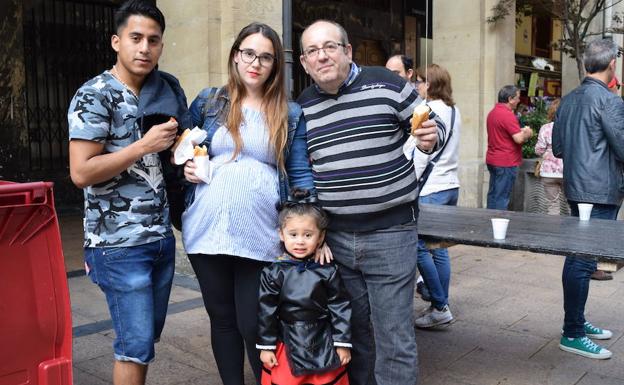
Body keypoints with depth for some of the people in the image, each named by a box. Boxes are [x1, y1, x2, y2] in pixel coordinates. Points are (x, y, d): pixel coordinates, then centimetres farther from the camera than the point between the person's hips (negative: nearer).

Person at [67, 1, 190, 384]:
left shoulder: (169, 86, 7)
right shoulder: (94, 95, -11)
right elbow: (81, 172, -17)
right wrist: (144, 145, -18)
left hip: (162, 235, 7)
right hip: (120, 242, -6)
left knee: (149, 335, 17)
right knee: (136, 342, -1)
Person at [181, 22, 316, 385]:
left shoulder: (291, 114, 4)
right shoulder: (208, 101, 7)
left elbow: (301, 174, 2)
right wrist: (186, 168, -4)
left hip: (261, 236, -2)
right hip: (207, 230, 2)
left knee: (254, 325, 3)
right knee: (222, 318, 14)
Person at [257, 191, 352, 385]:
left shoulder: (327, 271, -6)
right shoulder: (273, 273, -5)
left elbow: (340, 308, -2)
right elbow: (266, 311, -1)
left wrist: (343, 344, -3)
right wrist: (266, 346, 0)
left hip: (324, 345, 0)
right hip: (286, 347, 0)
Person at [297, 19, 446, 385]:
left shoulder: (386, 83, -4)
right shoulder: (302, 107, 8)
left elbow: (432, 127, 5)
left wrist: (431, 138, -18)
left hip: (391, 233, -3)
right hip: (334, 236, 4)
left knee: (394, 338, 2)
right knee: (353, 330, 16)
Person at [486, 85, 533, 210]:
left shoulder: (492, 112, 12)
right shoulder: (507, 115, -18)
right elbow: (518, 139, -21)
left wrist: (521, 131, 15)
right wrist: (527, 134, -1)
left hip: (492, 160, 9)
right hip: (506, 162, -9)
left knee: (493, 194, 13)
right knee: (502, 198, -4)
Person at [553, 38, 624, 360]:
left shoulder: (568, 100, 11)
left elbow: (557, 147, 15)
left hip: (575, 188, 9)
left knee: (577, 258, 15)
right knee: (584, 261, -5)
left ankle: (577, 321, 27)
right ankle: (572, 335, 2)